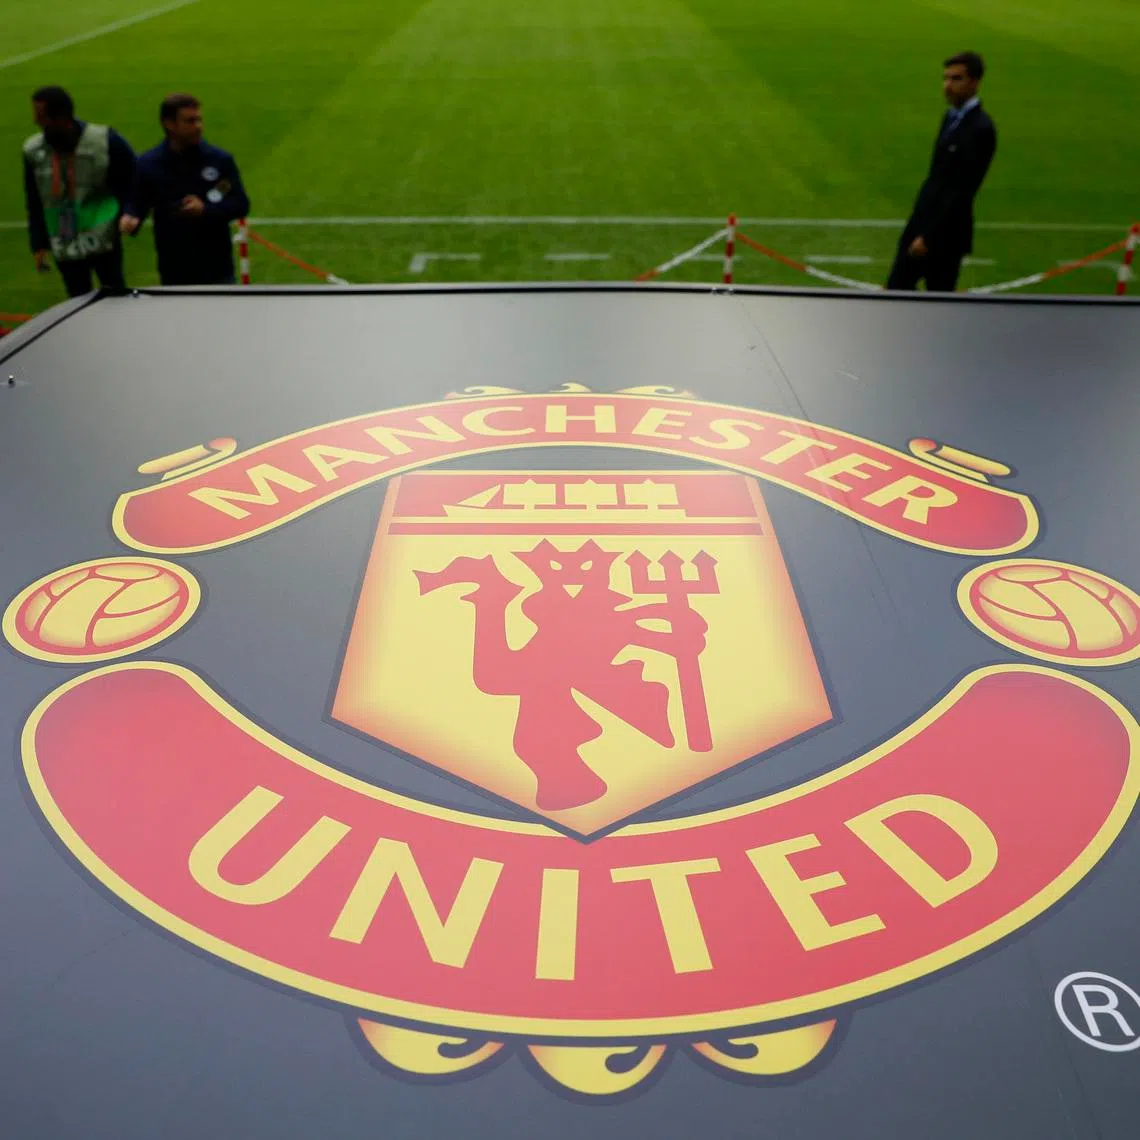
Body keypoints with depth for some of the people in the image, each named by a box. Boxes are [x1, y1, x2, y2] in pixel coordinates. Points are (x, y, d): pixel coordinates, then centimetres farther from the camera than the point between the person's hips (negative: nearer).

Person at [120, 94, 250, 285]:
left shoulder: (220, 160, -4)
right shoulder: (148, 164, -2)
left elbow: (241, 204, -3)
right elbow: (138, 203, 6)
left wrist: (206, 209, -20)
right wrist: (131, 218, -18)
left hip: (217, 270, 0)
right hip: (173, 272, 0)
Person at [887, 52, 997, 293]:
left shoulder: (981, 128, -18)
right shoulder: (952, 116, 9)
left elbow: (962, 190, -21)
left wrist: (928, 236, -21)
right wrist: (919, 226, 15)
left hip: (946, 232, -8)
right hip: (922, 220, 8)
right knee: (897, 287, 11)